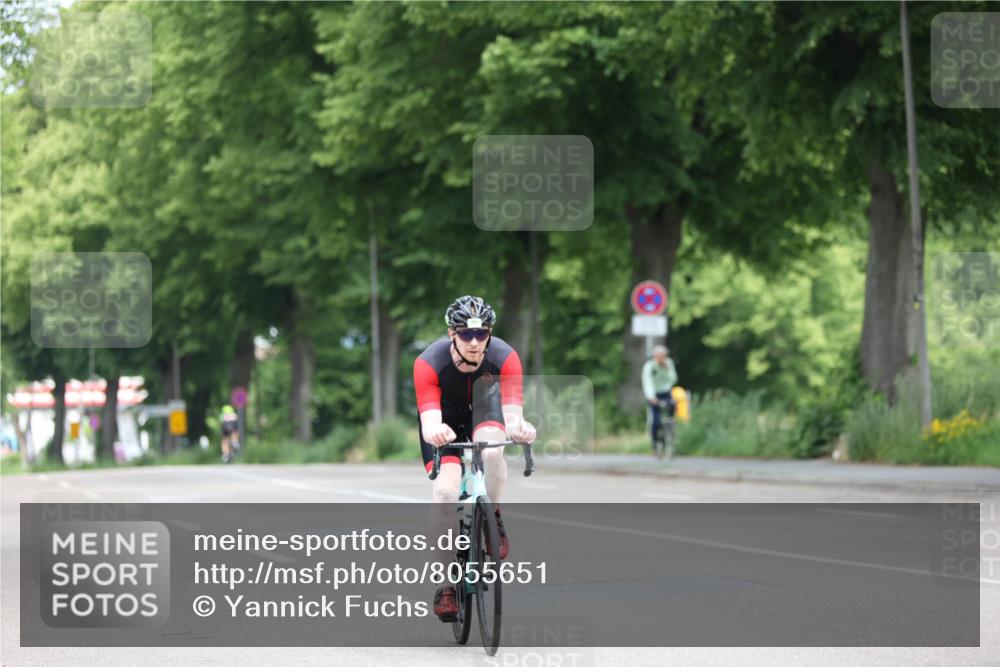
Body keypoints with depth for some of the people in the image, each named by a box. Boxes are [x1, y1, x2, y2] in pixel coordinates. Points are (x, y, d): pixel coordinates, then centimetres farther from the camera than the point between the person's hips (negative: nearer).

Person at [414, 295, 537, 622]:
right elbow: (429, 423, -41)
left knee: (492, 451, -35)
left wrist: (519, 428, -62)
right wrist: (435, 432, -66)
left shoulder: (504, 358, -30)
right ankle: (446, 583, -12)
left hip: (483, 411, 1)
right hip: (444, 419, -1)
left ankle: (493, 520, -7)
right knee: (445, 491, -23)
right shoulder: (429, 363, -34)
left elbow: (513, 412, -38)